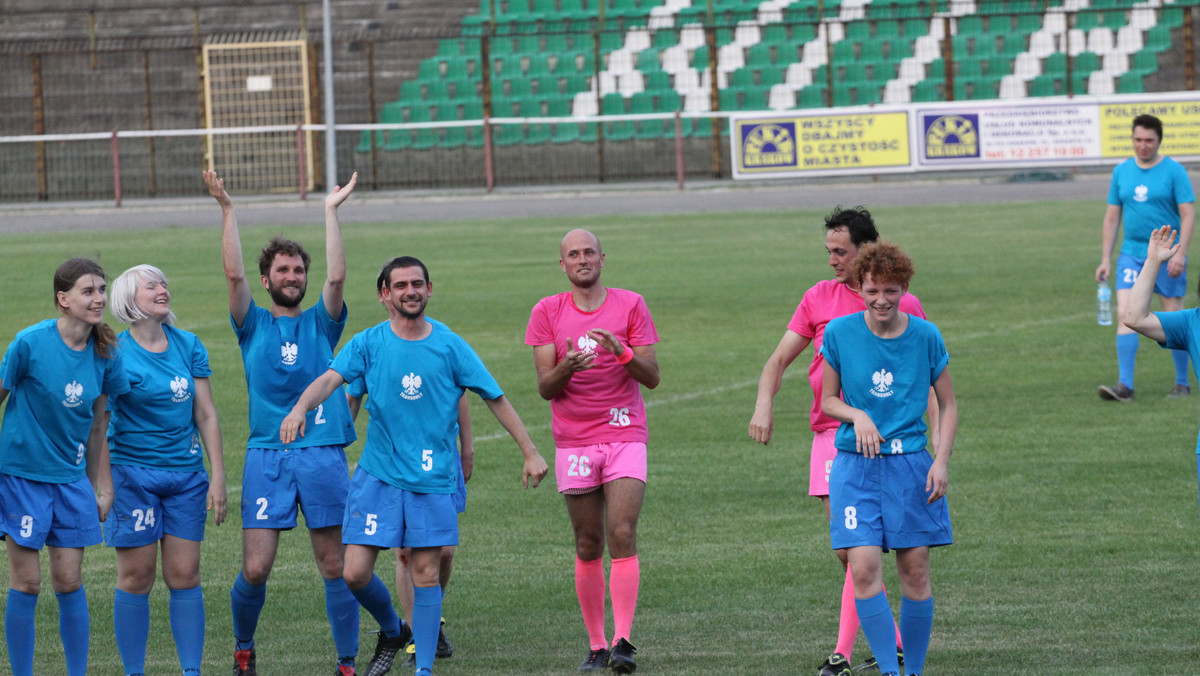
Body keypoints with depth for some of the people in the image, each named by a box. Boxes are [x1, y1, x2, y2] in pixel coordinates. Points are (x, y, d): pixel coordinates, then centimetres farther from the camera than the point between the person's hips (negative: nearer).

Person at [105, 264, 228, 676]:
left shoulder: (188, 346, 6)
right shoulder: (115, 353, -6)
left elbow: (206, 415, 8)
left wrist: (218, 477, 3)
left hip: (186, 475, 3)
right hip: (133, 472, -3)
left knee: (185, 576, 2)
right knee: (136, 577, 0)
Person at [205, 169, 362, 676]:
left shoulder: (320, 324, 11)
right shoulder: (253, 325, 10)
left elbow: (337, 276, -3)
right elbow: (233, 274, -2)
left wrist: (331, 211, -3)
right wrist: (227, 209, -7)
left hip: (323, 454, 0)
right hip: (266, 456, 0)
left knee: (335, 566, 0)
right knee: (255, 569, -5)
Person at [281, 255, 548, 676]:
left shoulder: (449, 345, 1)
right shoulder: (369, 343, 0)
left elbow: (495, 399, 5)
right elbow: (331, 378, -14)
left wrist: (530, 453, 4)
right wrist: (300, 407, -35)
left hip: (433, 478, 0)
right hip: (377, 475, 0)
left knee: (426, 573, -2)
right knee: (356, 574, -4)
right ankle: (393, 632, 25)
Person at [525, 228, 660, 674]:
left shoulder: (630, 305, 4)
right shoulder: (547, 312, 5)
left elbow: (652, 378, 1)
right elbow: (545, 387, 0)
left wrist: (622, 352, -18)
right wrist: (566, 368, -21)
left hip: (625, 437, -1)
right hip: (574, 442, 1)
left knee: (623, 535, -14)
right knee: (588, 545, 2)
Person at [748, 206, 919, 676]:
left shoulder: (903, 306, 1)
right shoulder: (819, 298, 9)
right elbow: (779, 359, 9)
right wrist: (764, 405, -8)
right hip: (828, 437, 4)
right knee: (846, 551, 3)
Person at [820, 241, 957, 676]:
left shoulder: (925, 337, -1)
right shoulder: (839, 334, -2)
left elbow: (947, 404, 7)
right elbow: (828, 399, 8)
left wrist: (941, 461, -5)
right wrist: (857, 416, -13)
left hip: (911, 464, 1)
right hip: (855, 465, -1)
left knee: (915, 571, 1)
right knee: (864, 569, -14)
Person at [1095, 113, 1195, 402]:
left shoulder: (1173, 171, -4)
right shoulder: (1122, 171, 8)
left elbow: (1188, 214, -7)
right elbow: (1112, 217, 13)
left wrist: (1179, 253, -18)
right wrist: (1105, 259, 8)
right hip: (1131, 254, 3)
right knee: (1125, 313, -11)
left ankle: (1182, 383, 15)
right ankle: (1125, 386, -14)